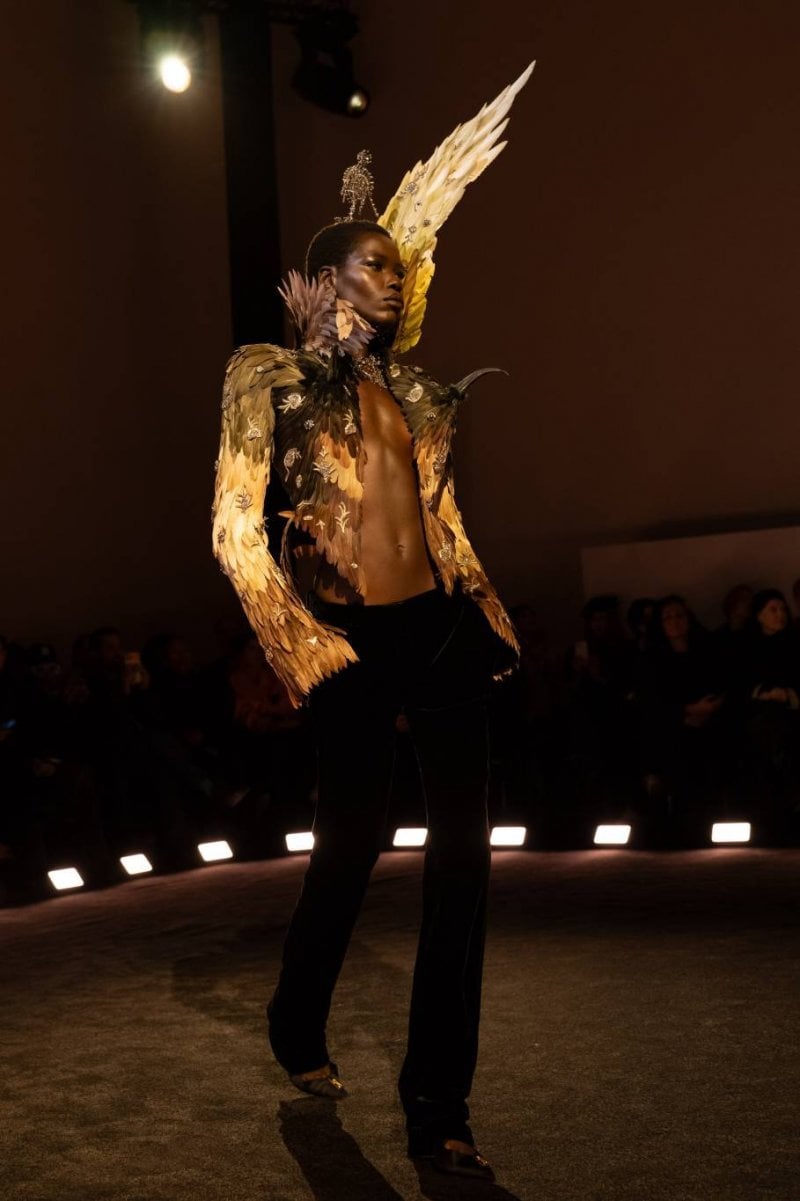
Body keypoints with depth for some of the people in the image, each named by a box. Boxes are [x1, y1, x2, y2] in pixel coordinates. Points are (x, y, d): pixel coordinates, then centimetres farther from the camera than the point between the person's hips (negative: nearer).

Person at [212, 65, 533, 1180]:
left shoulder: (417, 395, 13)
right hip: (353, 641, -4)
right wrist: (297, 642, -13)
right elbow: (235, 527, -7)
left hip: (445, 630, 5)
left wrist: (486, 607, 12)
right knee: (350, 847, 6)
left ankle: (440, 1108, 6)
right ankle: (299, 1033, 36)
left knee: (463, 850, -2)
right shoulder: (269, 379, -2)